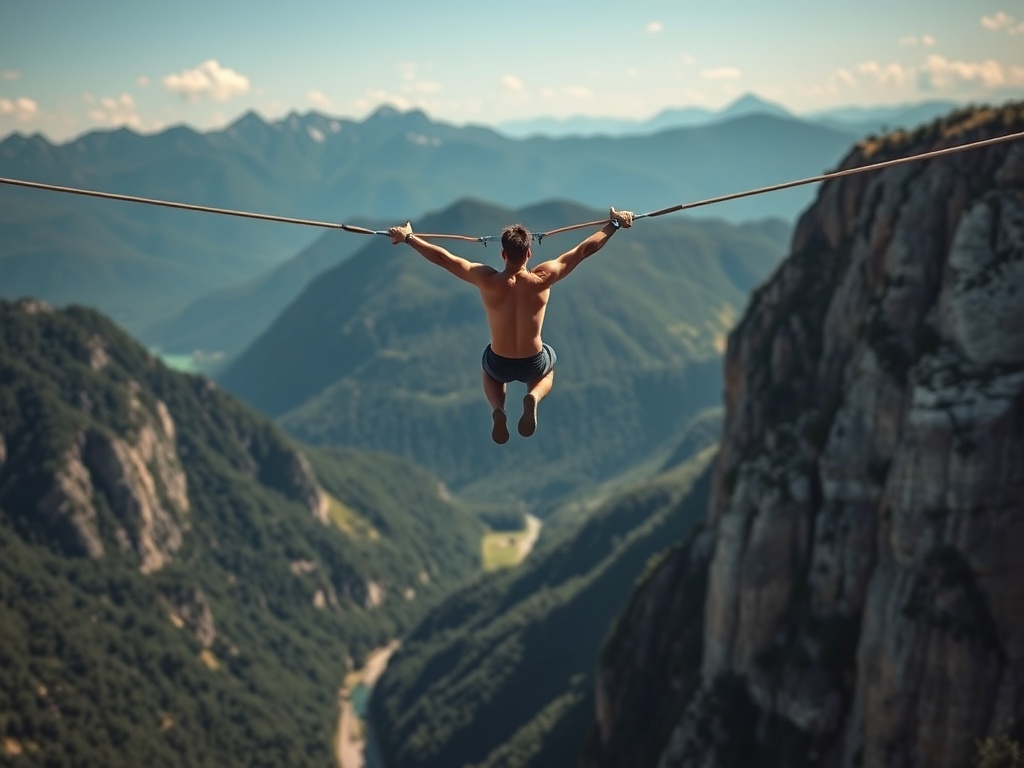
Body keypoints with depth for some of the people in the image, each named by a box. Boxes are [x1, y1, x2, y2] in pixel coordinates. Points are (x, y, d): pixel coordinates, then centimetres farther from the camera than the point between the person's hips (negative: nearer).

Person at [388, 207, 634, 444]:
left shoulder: (488, 281, -21)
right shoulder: (542, 280, -21)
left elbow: (442, 257, -13)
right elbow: (584, 250, -11)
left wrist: (408, 237, -2)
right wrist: (614, 224, -1)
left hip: (500, 364, 1)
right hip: (533, 364, -1)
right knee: (548, 368, 37)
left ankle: (497, 409, 5)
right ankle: (533, 397, 1)